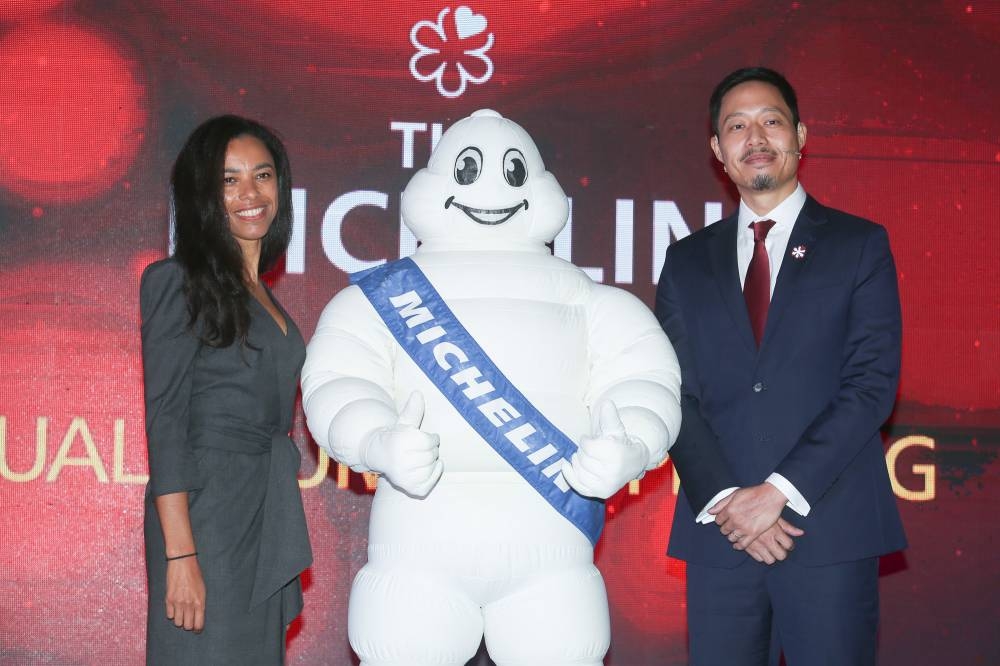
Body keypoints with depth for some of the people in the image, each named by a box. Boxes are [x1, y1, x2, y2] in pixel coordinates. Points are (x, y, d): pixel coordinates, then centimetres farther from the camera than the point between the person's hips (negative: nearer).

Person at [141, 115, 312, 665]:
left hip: (266, 518, 7)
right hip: (206, 516, -7)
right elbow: (164, 422, -12)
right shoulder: (179, 283, -6)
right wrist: (180, 554, -19)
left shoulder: (259, 294, 16)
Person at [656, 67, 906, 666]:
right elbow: (676, 394, 6)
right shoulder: (688, 262, 13)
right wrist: (724, 499, -9)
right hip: (719, 534, 2)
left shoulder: (859, 244, 5)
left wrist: (779, 492, -12)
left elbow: (873, 383, -5)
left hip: (831, 531, -2)